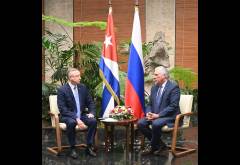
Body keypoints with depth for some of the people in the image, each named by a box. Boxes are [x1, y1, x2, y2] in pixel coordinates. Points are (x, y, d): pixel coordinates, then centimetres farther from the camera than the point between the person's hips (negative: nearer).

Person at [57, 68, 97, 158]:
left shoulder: (83, 87, 3)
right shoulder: (62, 90, -13)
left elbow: (90, 102, 10)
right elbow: (62, 109, -18)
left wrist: (91, 113, -11)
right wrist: (76, 119, -28)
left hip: (81, 115, 5)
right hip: (68, 116, -4)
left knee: (93, 121, -23)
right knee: (71, 123, -37)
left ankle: (89, 147, -12)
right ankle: (72, 149, -19)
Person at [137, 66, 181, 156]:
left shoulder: (174, 87, -10)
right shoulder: (154, 87, 14)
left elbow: (173, 106, -17)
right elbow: (150, 104, 17)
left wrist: (158, 115, -22)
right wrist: (148, 113, -6)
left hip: (169, 116, -7)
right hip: (154, 115, 8)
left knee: (156, 124, -35)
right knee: (140, 123, -16)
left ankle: (152, 147, -8)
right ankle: (160, 145, -5)